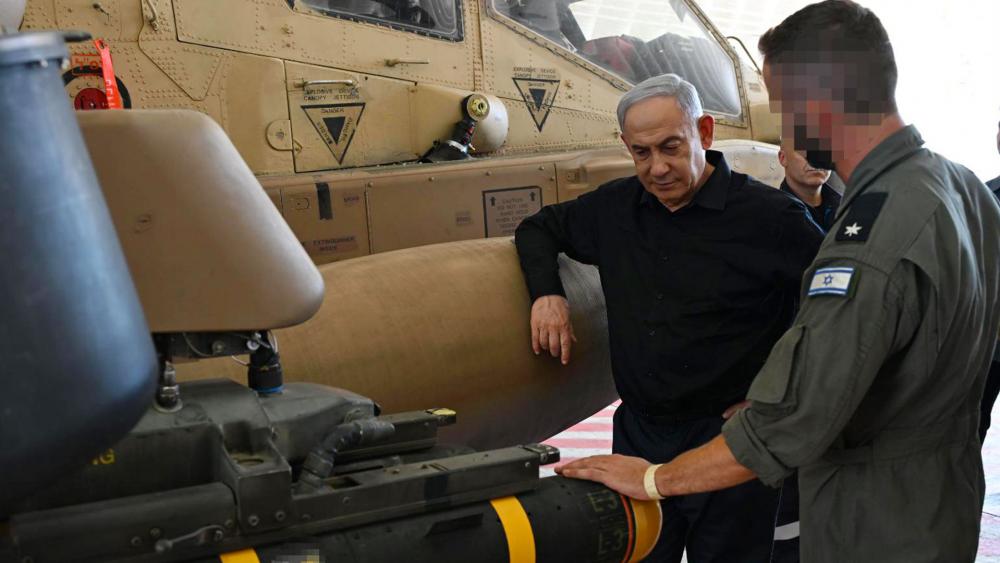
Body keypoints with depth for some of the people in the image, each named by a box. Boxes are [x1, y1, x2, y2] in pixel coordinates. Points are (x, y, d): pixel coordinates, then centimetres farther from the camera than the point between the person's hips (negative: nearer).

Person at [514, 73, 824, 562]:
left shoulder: (768, 216, -12)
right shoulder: (615, 208, 5)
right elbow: (539, 228, 20)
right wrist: (546, 293, 1)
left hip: (729, 443, -4)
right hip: (638, 434, 5)